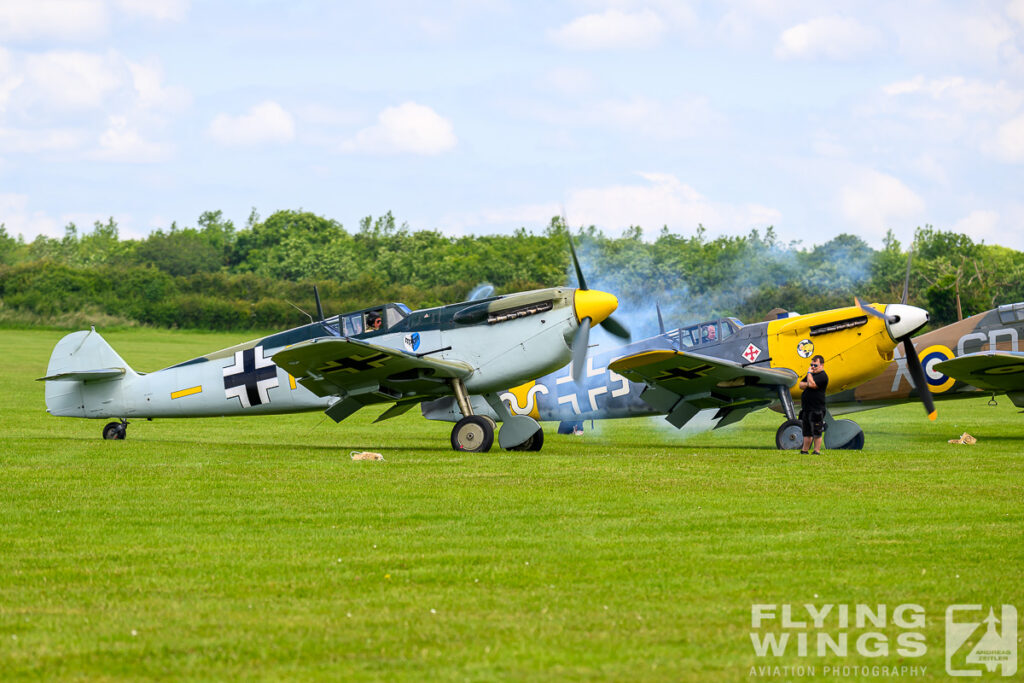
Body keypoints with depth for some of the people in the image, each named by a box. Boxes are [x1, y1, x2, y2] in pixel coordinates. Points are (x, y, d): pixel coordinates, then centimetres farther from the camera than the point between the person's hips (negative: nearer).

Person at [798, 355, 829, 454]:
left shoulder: (822, 376, -10)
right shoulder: (812, 374, 18)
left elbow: (812, 384, -23)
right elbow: (801, 385, 16)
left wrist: (809, 373, -9)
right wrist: (807, 384, -6)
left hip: (816, 409, -9)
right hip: (806, 408, 9)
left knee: (817, 432, -4)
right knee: (807, 432, 14)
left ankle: (817, 451, -1)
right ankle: (804, 450, 21)